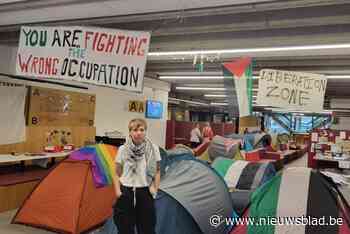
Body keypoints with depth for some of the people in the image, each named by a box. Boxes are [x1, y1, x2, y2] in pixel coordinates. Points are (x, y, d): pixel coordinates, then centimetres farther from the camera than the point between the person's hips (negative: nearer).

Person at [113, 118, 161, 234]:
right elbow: (117, 174, 5)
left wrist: (155, 188, -5)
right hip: (125, 193, 1)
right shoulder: (122, 149, -4)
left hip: (145, 193, 0)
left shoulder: (153, 149, -5)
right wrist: (117, 190, -7)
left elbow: (157, 172, 6)